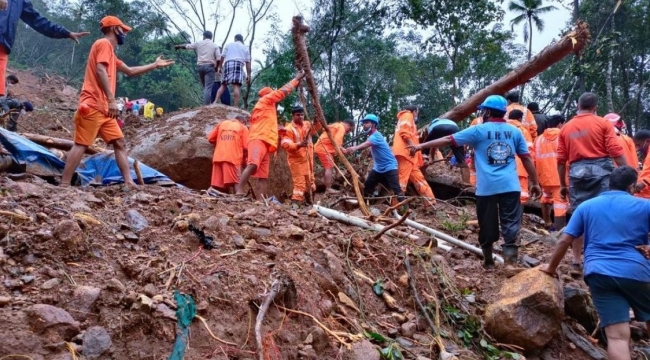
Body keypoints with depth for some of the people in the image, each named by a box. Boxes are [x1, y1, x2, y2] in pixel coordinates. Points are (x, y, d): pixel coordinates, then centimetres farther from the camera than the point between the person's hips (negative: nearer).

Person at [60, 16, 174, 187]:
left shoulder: (110, 52, 25)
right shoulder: (104, 44, -4)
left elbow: (130, 71, 35)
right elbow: (100, 71, -18)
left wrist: (155, 65, 38)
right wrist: (112, 100, -23)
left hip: (104, 109, 10)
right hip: (92, 106, -10)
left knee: (120, 143, 6)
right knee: (81, 145, -11)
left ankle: (129, 182, 4)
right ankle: (64, 185, -11)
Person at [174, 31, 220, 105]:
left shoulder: (198, 43, 11)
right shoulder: (215, 45, 6)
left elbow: (187, 46, 23)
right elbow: (218, 59, -4)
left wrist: (178, 46, 41)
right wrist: (216, 67, 11)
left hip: (200, 66, 3)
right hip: (209, 66, -3)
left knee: (205, 87, 16)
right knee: (208, 87, -10)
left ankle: (206, 104, 13)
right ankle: (206, 106, -20)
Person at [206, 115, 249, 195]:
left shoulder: (222, 123, 23)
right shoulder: (243, 127, 12)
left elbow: (210, 139, 17)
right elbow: (246, 146, 2)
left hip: (218, 157, 4)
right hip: (234, 157, -3)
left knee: (217, 183, 3)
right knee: (236, 183, -8)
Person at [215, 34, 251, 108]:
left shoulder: (228, 45, 22)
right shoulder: (245, 48, 21)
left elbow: (222, 56, 12)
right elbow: (248, 62, 12)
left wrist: (220, 66, 19)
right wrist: (248, 75, 9)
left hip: (227, 64, 2)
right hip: (238, 65, -2)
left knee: (223, 85, 6)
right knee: (236, 86, -13)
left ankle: (215, 102, -8)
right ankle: (236, 106, -21)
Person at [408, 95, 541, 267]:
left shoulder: (479, 130, 1)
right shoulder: (515, 131, 9)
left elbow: (448, 139, 2)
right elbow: (527, 159, 10)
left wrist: (421, 146, 9)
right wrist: (535, 183, 19)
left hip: (486, 187, -1)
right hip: (510, 186, 1)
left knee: (487, 226, 10)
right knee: (511, 225, -1)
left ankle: (488, 262, 22)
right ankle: (510, 261, -13)